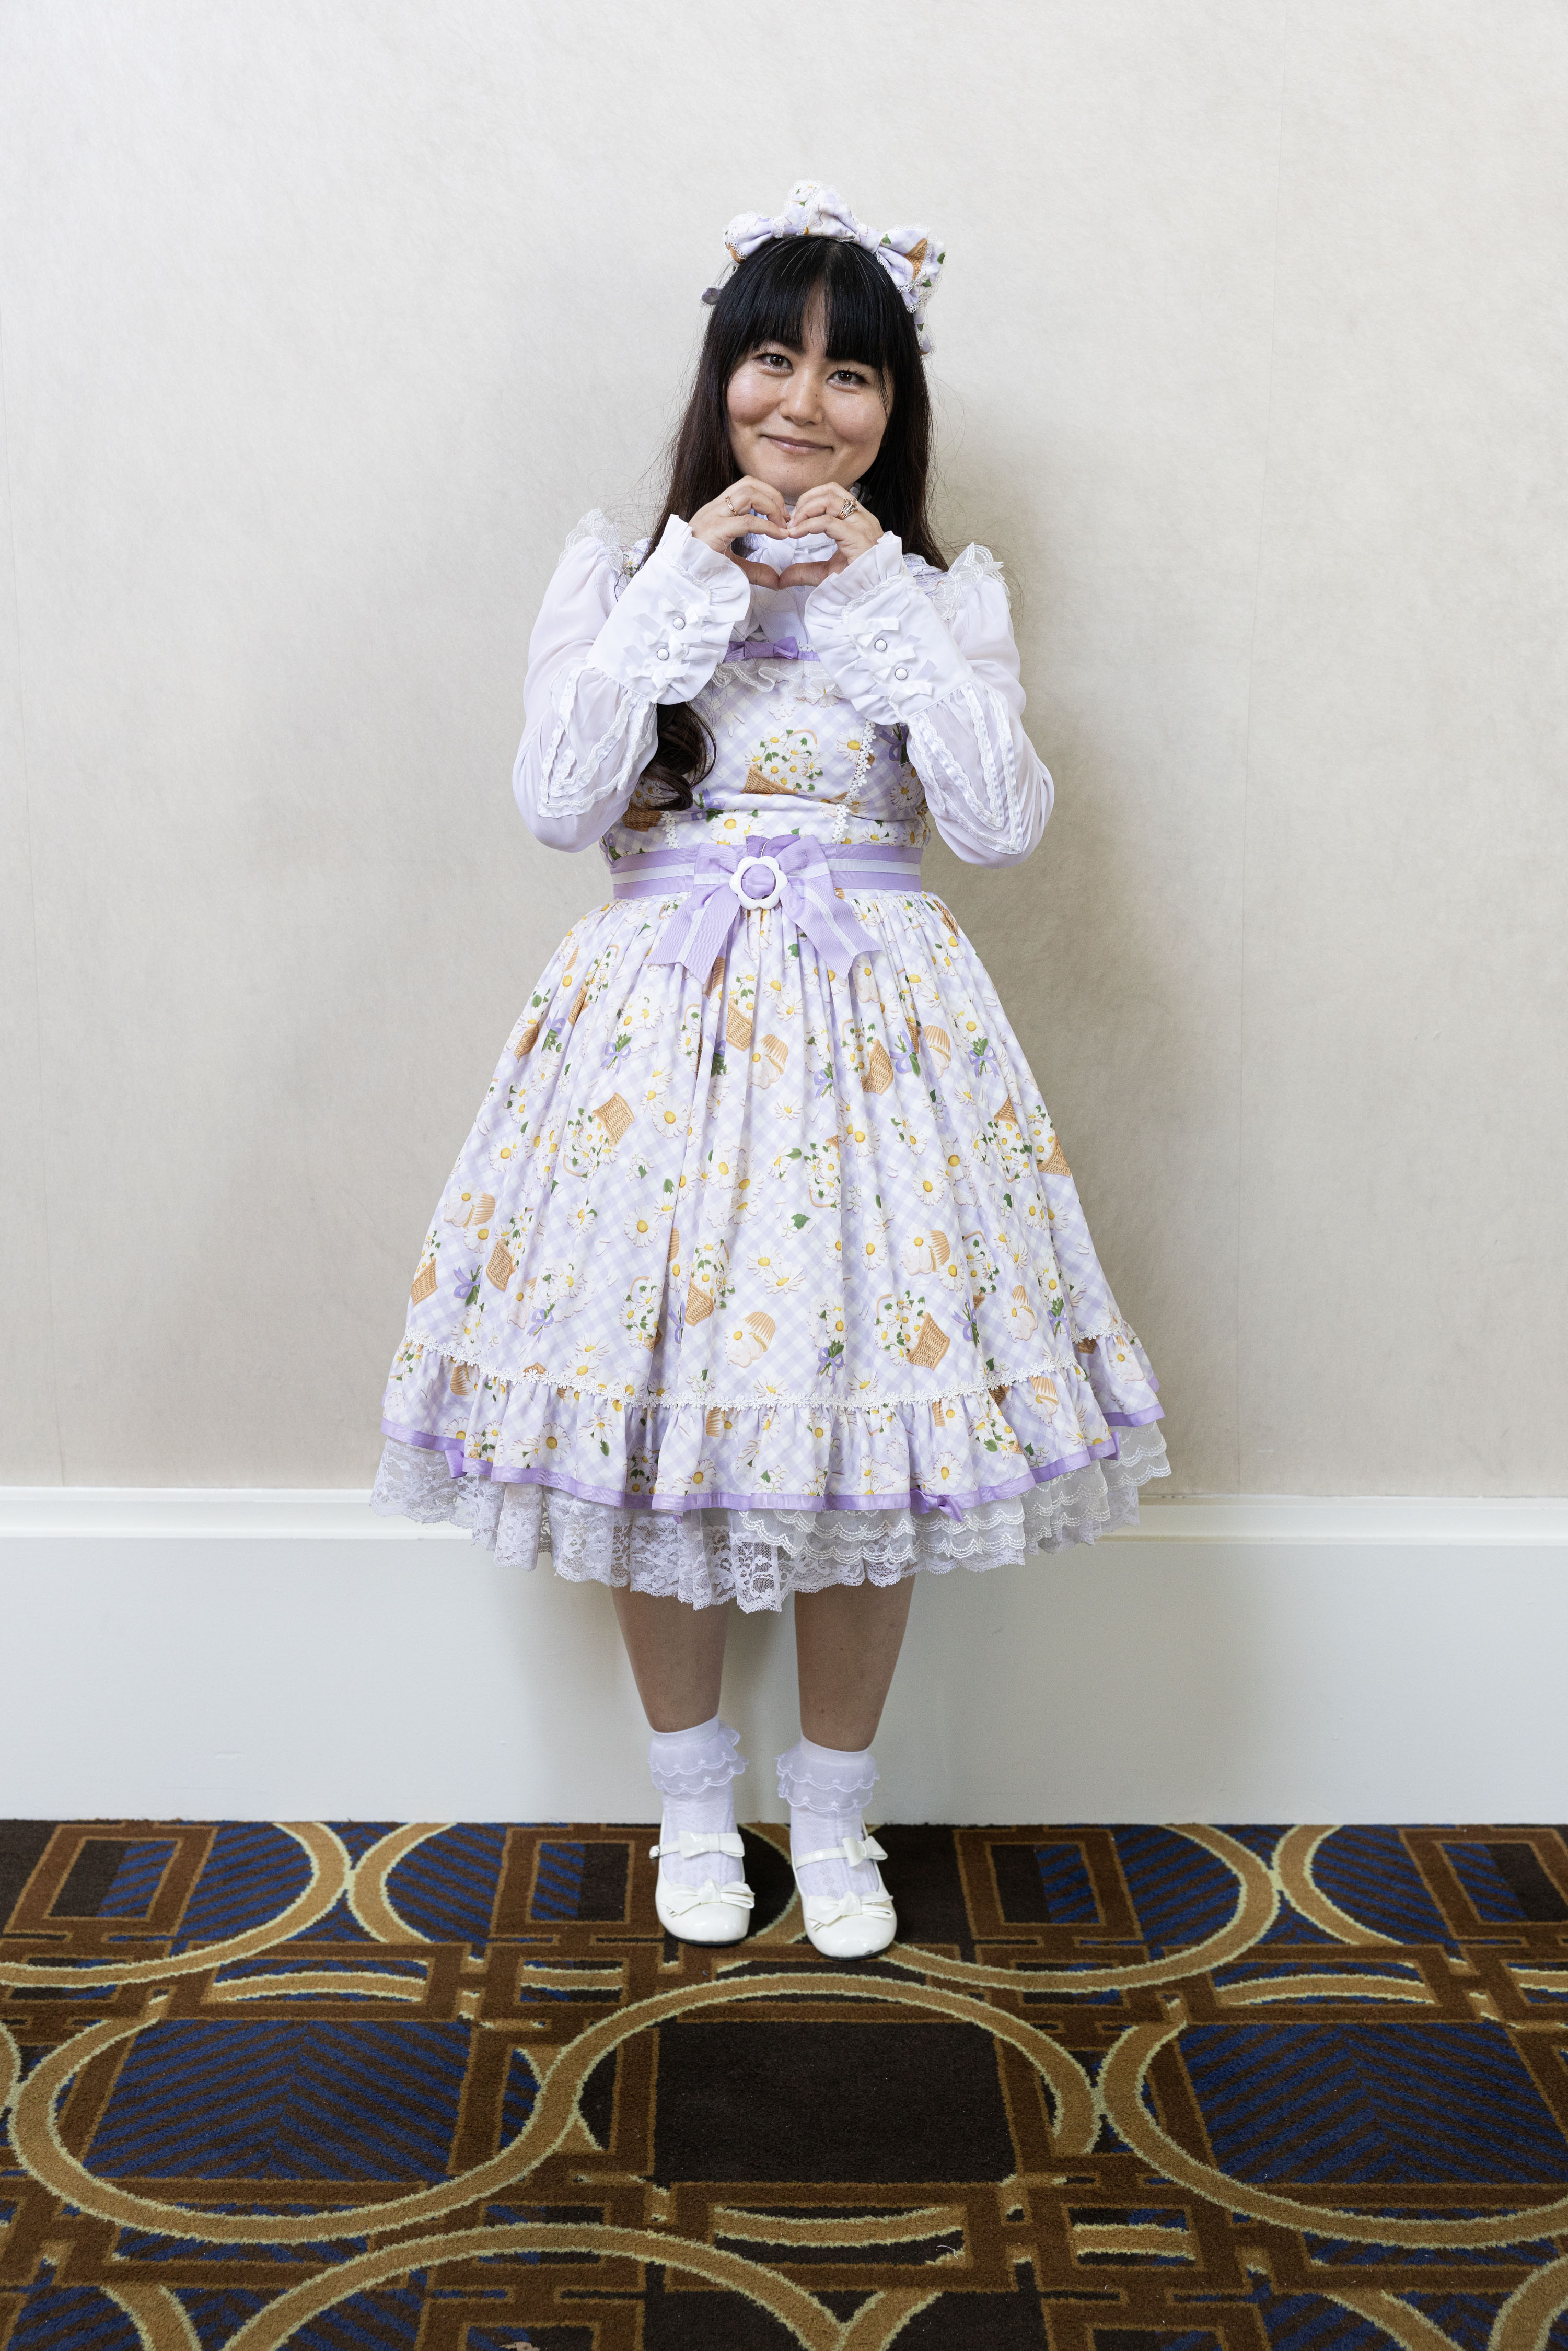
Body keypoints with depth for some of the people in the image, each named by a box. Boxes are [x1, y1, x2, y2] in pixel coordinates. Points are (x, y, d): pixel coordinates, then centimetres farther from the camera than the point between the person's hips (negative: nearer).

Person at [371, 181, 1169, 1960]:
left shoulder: (940, 595, 6)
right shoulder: (625, 571, 4)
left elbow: (1001, 824, -9)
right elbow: (556, 805, -10)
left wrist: (879, 594, -11)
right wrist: (690, 581, -11)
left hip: (874, 1028, 0)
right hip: (663, 1023, 0)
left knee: (865, 1412, 2)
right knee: (652, 1405, 3)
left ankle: (833, 1812, 23)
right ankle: (694, 1801, 25)